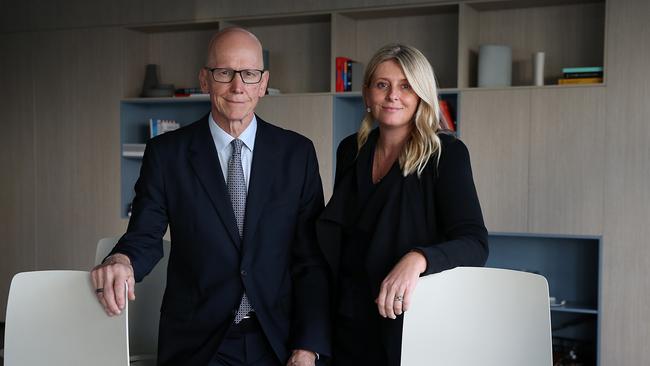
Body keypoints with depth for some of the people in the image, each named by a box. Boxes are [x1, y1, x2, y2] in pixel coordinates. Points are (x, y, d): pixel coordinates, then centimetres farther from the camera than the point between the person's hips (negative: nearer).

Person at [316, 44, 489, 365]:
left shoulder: (446, 153, -10)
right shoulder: (351, 150, 5)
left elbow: (474, 242, -18)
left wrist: (417, 259, -37)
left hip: (409, 323, -4)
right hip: (347, 323, 4)